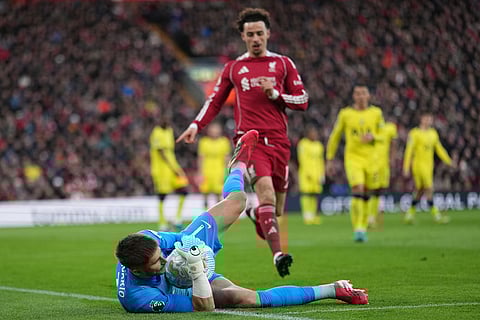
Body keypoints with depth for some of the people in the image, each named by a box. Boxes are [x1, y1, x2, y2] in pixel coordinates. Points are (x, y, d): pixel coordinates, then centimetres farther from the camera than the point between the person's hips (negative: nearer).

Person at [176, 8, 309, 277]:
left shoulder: (283, 63, 12)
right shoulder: (234, 68, 13)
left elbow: (303, 101, 10)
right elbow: (215, 101, 22)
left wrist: (276, 94, -6)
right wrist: (196, 126, 8)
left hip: (279, 141, 2)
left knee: (276, 209, 7)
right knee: (266, 193, -26)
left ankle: (255, 214, 43)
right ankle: (278, 255, -33)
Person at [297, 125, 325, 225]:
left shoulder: (319, 145, 18)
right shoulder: (303, 144, -2)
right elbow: (302, 159, -7)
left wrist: (322, 174, 16)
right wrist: (307, 172, -14)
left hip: (317, 173, 6)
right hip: (306, 173, -6)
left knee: (315, 194, 2)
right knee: (306, 194, -10)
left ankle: (313, 216, 5)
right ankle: (307, 216, -11)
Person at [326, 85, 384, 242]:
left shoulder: (376, 113, 5)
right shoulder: (345, 114, 1)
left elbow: (382, 135, 12)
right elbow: (335, 136, 10)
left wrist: (372, 137, -12)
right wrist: (329, 160, 10)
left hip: (370, 158, 2)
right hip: (353, 158, -2)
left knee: (365, 195, 9)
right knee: (357, 190, -20)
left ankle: (363, 228, 25)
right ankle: (358, 229, -18)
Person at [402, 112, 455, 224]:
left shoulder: (433, 133, 13)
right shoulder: (415, 133, -7)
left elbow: (439, 149, 19)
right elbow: (409, 151, -8)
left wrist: (449, 161, 11)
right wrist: (406, 168, -11)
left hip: (429, 166, 7)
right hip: (419, 164, -7)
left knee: (420, 191, 10)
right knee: (429, 188, -12)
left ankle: (410, 213, 21)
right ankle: (436, 214, -10)